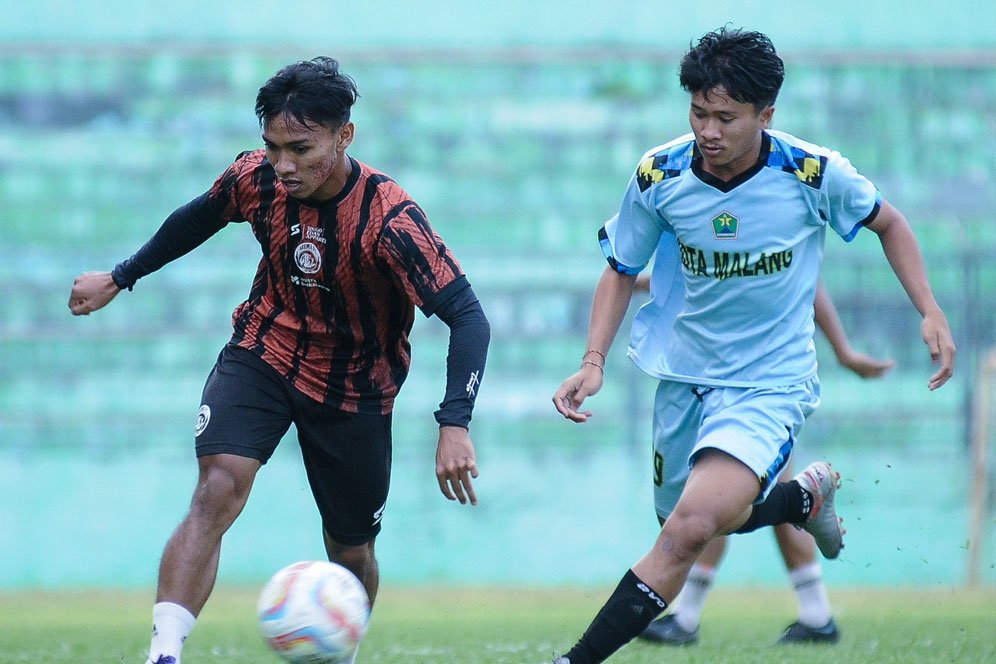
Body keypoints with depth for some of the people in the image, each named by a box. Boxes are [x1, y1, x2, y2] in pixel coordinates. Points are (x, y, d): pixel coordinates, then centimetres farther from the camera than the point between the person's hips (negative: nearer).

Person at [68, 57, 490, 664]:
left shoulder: (390, 219, -29)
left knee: (351, 555, 10)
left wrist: (455, 425, -43)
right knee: (218, 490, -25)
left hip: (353, 390, -1)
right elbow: (197, 219, 9)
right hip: (263, 355, 1)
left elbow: (468, 317, -31)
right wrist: (120, 279, 20)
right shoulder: (256, 179, -15)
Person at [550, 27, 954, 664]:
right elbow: (621, 272, 4)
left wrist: (931, 312, -4)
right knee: (688, 522, 19)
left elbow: (888, 222, 5)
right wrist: (594, 361, -10)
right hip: (684, 373, 4)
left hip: (770, 381, -4)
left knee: (692, 525, -26)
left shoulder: (816, 174, -17)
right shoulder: (659, 175, -12)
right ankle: (806, 493, 46)